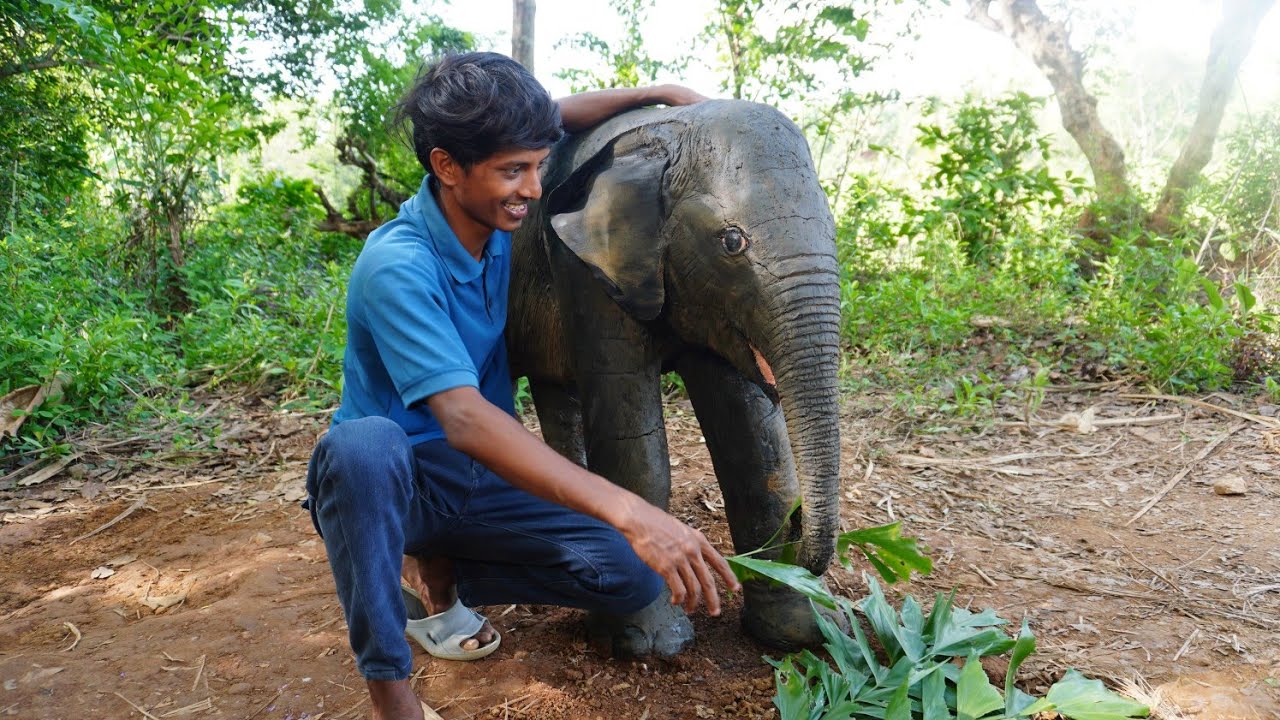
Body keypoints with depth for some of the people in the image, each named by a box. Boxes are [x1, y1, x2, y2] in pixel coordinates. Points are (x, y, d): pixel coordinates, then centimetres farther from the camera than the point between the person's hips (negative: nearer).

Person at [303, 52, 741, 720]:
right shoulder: (397, 265, -27)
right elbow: (464, 417, -39)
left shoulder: (495, 216, -6)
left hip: (483, 478, 6)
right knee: (364, 445, -42)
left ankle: (434, 571, 7)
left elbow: (556, 116, 13)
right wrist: (627, 509, -48)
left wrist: (662, 93, -3)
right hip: (386, 485, -5)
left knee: (633, 578, -11)